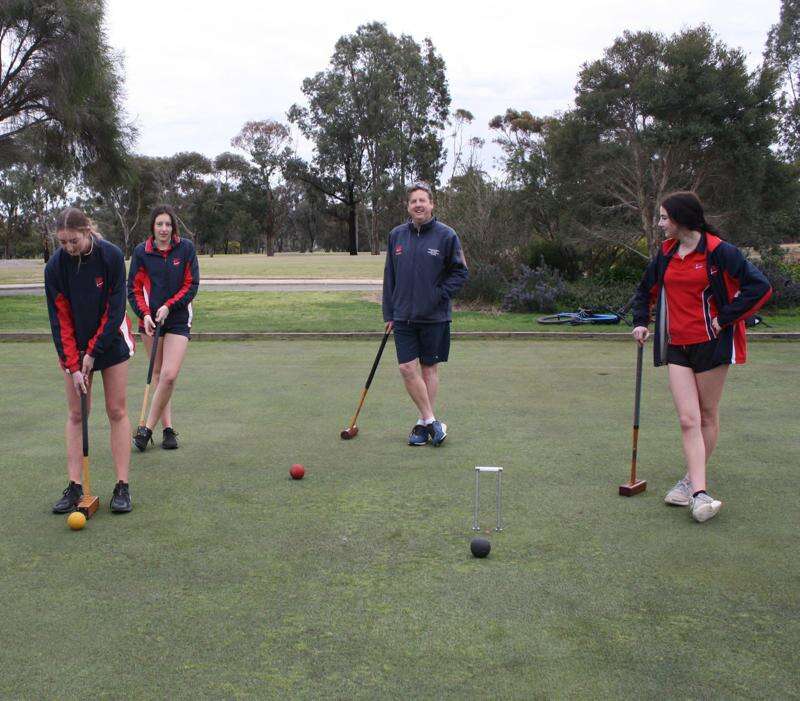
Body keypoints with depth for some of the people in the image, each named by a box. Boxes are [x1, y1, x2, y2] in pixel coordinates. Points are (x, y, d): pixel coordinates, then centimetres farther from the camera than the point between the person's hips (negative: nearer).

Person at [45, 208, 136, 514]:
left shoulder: (112, 256, -19)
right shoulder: (55, 267, -15)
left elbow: (115, 310, -16)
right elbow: (60, 319, -12)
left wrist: (93, 353, -16)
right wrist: (73, 366, -17)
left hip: (111, 341, -2)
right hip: (74, 346, 2)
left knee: (117, 411, 0)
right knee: (75, 414, 2)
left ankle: (122, 486, 3)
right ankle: (74, 486, 7)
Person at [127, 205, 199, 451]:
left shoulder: (186, 248, -1)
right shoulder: (141, 252, 0)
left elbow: (192, 284, -1)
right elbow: (134, 289, 4)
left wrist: (169, 306, -11)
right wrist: (145, 314, -12)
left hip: (178, 319, -1)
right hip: (151, 320, 2)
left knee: (169, 375, -13)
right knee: (157, 374, 6)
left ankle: (148, 428, -3)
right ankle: (167, 428, 14)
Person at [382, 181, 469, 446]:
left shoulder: (446, 235, -4)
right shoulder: (396, 235, 7)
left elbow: (460, 272, 1)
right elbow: (389, 276, 12)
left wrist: (441, 295, -12)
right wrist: (389, 313, 8)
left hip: (434, 316, -3)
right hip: (403, 316, 3)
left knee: (430, 369, 6)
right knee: (407, 368, -4)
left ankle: (423, 423, 16)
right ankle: (431, 420, 6)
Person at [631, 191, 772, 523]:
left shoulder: (719, 252, -10)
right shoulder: (666, 254, 9)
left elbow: (759, 287, -13)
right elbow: (646, 289, 26)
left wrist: (724, 319, -13)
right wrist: (640, 321, 12)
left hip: (711, 343, -4)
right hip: (676, 346, 5)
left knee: (707, 415, 8)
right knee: (687, 420, -6)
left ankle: (693, 480, 22)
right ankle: (699, 493, -10)